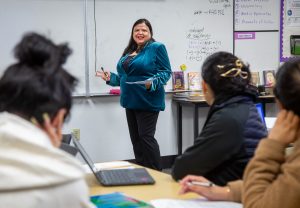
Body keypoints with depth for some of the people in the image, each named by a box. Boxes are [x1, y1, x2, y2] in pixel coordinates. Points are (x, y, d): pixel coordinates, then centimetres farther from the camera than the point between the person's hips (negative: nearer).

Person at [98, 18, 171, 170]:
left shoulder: (156, 48, -6)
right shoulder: (129, 51, 16)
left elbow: (165, 72, -11)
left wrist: (152, 83, -26)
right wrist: (111, 78, 8)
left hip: (147, 101, -8)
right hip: (131, 101, 8)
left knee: (146, 137, -8)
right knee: (135, 138, 10)